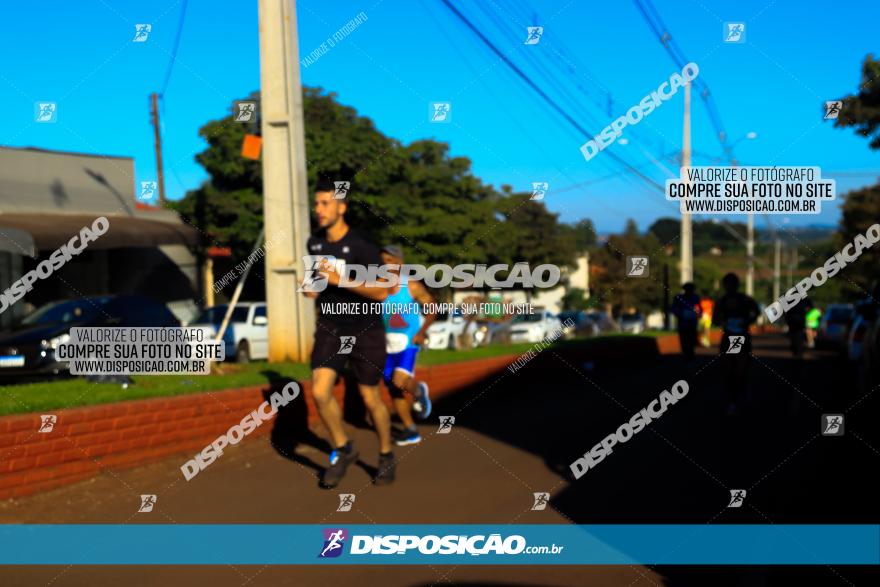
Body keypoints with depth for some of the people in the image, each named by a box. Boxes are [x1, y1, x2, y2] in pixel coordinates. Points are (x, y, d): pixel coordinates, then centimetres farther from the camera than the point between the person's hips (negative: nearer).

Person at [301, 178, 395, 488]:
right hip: (330, 329, 4)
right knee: (320, 391, -13)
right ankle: (343, 449, 10)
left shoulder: (362, 247, -16)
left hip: (365, 331, -4)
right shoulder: (314, 243, 2)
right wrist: (312, 286, -2)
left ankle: (386, 456, 29)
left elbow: (382, 292, -20)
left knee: (370, 397, 5)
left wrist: (340, 280, -28)